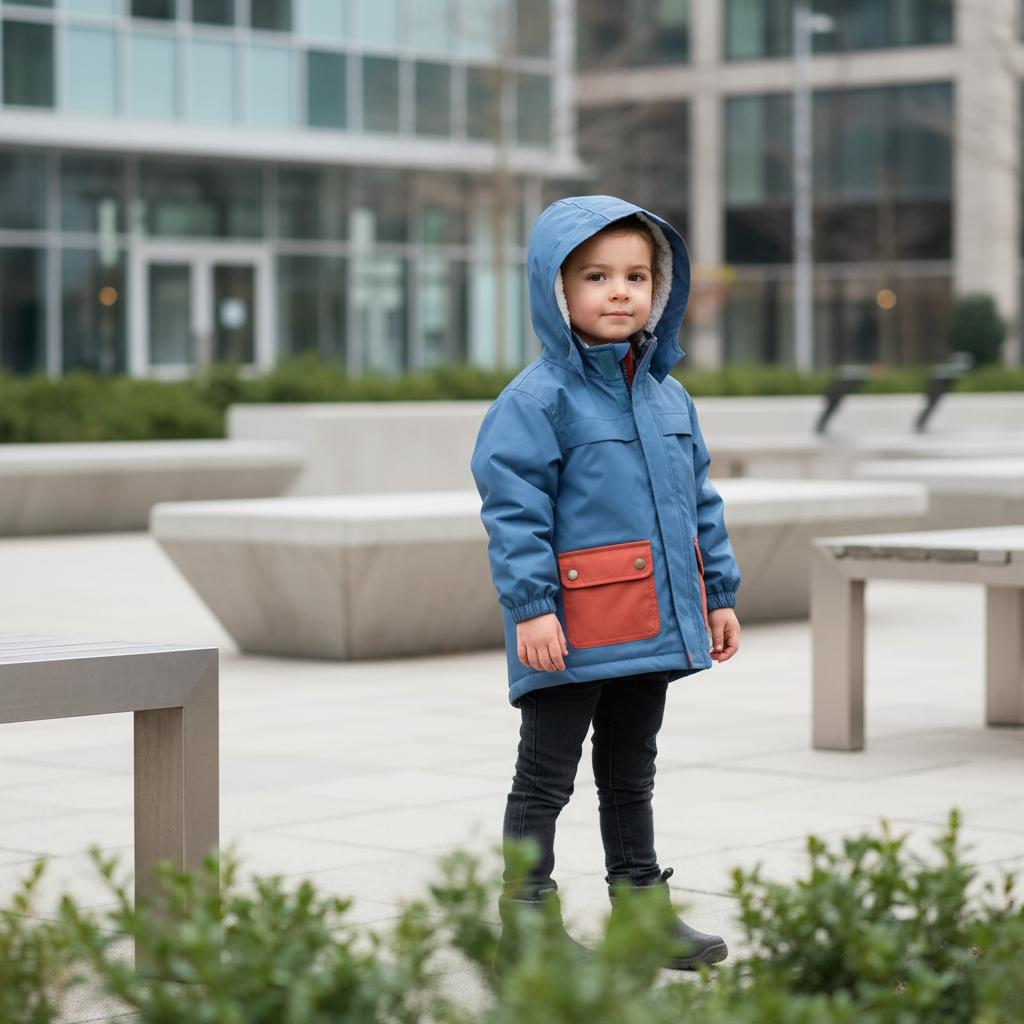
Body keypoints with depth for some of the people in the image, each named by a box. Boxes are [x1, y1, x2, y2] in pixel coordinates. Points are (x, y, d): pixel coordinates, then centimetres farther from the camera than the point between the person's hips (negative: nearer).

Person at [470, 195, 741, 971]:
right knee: (546, 778, 3)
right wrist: (530, 606, -21)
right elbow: (514, 509, -15)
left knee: (632, 774, 18)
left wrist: (720, 594, 14)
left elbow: (700, 501, 17)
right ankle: (525, 921, 10)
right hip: (574, 636, -7)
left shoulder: (668, 397, 11)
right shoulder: (538, 399, -11)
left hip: (653, 629, 7)